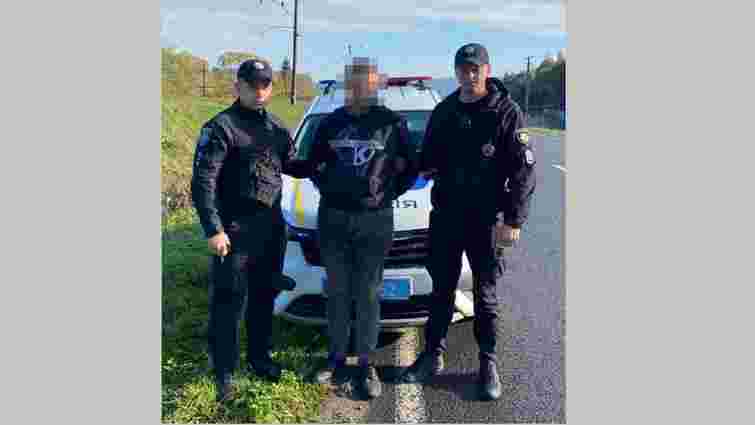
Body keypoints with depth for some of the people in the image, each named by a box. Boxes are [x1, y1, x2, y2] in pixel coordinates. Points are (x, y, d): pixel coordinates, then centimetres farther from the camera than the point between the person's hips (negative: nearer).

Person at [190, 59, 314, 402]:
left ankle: (258, 356, 34)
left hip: (272, 226, 7)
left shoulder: (276, 127, 12)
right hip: (235, 229, -7)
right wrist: (213, 229, -21)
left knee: (264, 296, 17)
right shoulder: (220, 127, -9)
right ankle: (223, 370, 15)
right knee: (228, 302, 0)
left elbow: (291, 164, 24)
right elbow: (202, 182, -14)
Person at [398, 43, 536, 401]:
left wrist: (513, 220, -15)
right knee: (442, 288, 13)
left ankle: (488, 363, 22)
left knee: (485, 292, 7)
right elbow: (428, 154, 18)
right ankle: (433, 355, 26)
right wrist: (427, 167, -5)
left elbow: (523, 170, -10)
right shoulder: (443, 111, 7)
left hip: (485, 217, -4)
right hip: (445, 214, 4)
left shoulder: (507, 113, -7)